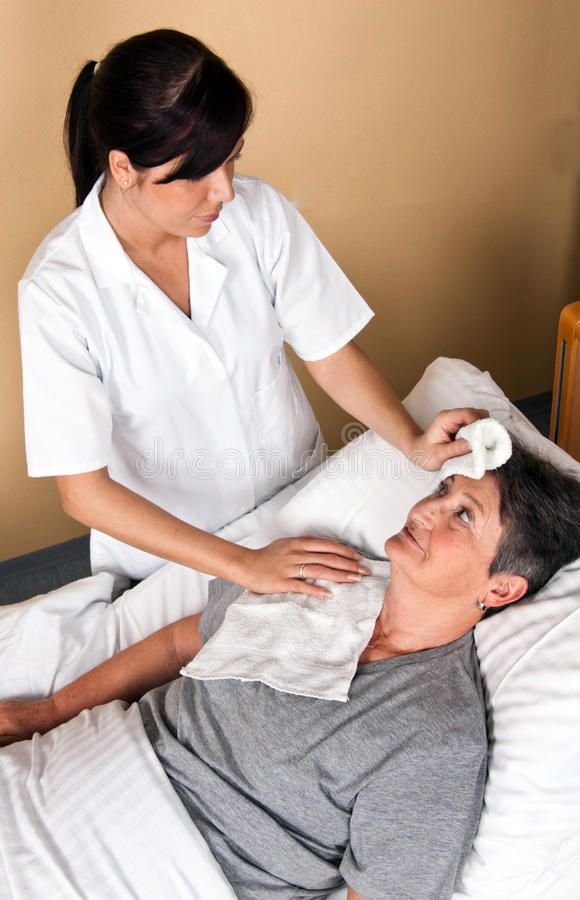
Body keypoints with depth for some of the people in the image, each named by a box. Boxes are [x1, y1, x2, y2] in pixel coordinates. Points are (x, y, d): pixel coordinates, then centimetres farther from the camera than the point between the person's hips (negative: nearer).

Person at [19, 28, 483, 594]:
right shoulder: (58, 287, -26)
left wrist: (413, 442, -24)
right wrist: (243, 565, -27)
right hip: (165, 548, -3)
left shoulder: (259, 212, -18)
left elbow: (330, 353, -7)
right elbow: (84, 491, -23)